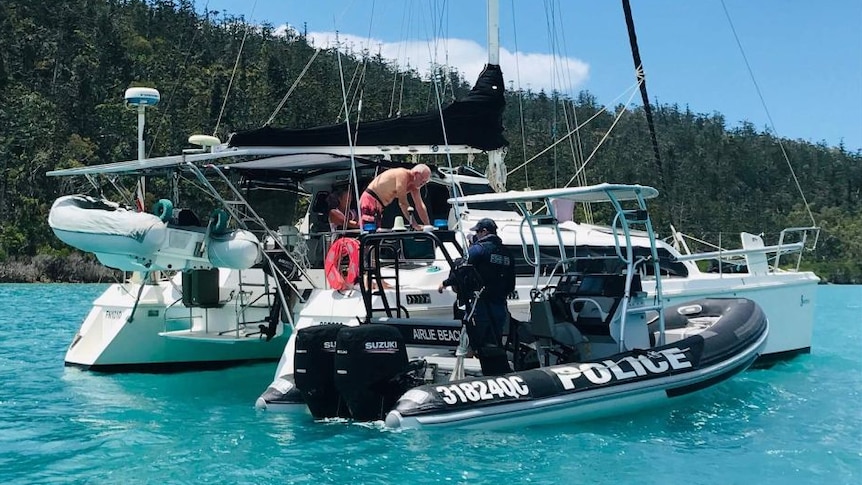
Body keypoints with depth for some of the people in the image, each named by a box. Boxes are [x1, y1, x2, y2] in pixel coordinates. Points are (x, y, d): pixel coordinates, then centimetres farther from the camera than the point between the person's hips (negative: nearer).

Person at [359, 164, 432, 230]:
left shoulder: (413, 185, 6)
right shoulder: (402, 175, -22)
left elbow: (420, 206, 10)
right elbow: (402, 203, -26)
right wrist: (414, 224, -25)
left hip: (379, 205, 10)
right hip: (370, 201, -10)